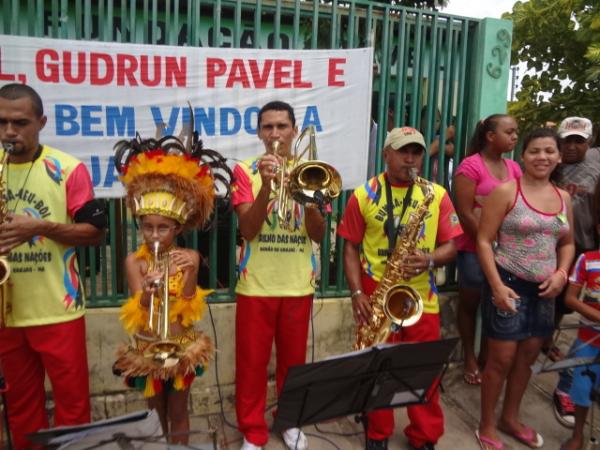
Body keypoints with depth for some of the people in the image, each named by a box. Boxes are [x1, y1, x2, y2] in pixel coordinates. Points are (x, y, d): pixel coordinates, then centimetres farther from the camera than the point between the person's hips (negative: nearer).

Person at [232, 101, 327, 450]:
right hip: (256, 285, -2)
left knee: (294, 359, 15)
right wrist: (267, 186, -25)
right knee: (252, 362, 7)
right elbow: (248, 229, -12)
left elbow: (319, 234, -2)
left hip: (299, 285, 2)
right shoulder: (246, 171, -2)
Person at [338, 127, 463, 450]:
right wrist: (357, 293, -10)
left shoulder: (437, 195, 3)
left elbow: (451, 245, 3)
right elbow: (351, 247, 0)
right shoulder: (364, 194, -1)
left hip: (422, 299, 2)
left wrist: (429, 260, -19)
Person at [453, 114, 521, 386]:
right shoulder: (470, 166, -10)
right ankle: (470, 359, 25)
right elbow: (464, 213, -14)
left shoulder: (514, 168, 9)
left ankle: (486, 356, 29)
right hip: (475, 248, -5)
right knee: (470, 304, 9)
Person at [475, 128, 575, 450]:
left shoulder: (564, 198, 8)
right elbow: (483, 241, -13)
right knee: (502, 358, 1)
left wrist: (561, 273, -2)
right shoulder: (506, 192, -10)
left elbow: (567, 243, 17)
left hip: (542, 290, 6)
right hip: (509, 284, -6)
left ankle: (510, 418, 35)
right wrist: (497, 286, -20)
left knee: (528, 356, 16)